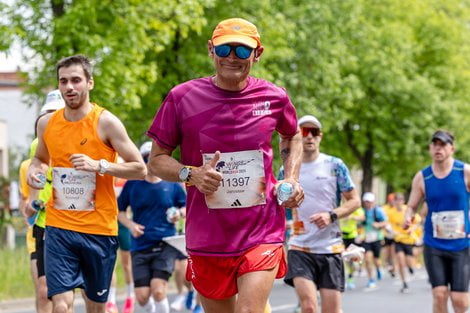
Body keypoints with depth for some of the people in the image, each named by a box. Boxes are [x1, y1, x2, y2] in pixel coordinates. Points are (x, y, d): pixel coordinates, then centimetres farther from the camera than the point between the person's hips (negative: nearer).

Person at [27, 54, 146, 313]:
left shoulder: (105, 122, -6)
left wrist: (99, 165, -19)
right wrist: (34, 170, 2)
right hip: (59, 227, 2)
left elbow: (140, 169, -6)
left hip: (99, 229, -2)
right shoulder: (47, 124, 6)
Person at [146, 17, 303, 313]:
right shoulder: (182, 97, -4)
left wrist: (291, 178, 5)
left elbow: (292, 137, 22)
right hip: (207, 239, 1)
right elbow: (156, 160, 2)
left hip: (262, 233, -1)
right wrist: (191, 174, -17)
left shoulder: (274, 97, 1)